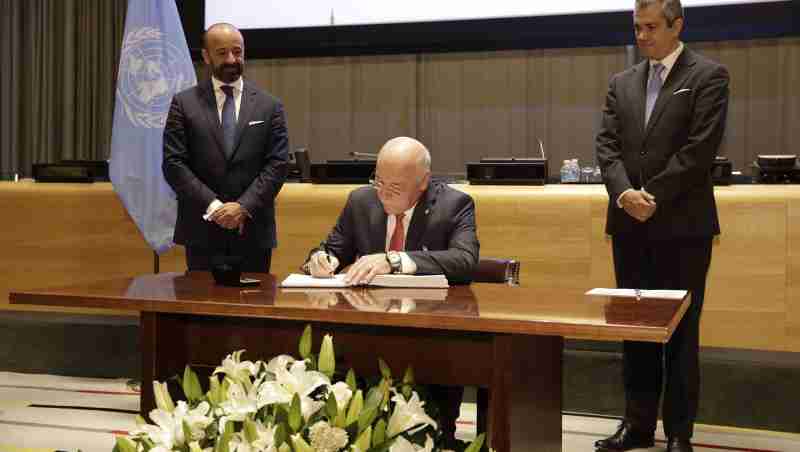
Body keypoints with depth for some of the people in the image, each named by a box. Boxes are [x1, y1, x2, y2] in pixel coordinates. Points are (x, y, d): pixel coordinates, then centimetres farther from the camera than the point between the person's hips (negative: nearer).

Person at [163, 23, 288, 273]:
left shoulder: (269, 106, 7)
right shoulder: (184, 103, 4)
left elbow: (277, 165, 0)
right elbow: (173, 164, -2)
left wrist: (244, 206, -12)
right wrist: (213, 206, -12)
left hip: (253, 232, 1)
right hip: (202, 231, -1)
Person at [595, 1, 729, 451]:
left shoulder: (708, 75, -2)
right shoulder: (622, 83, 13)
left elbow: (700, 148, -12)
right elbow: (607, 144, 5)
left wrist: (651, 196, -14)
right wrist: (625, 193, -12)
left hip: (683, 224, -5)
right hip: (630, 224, 5)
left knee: (681, 332, 2)